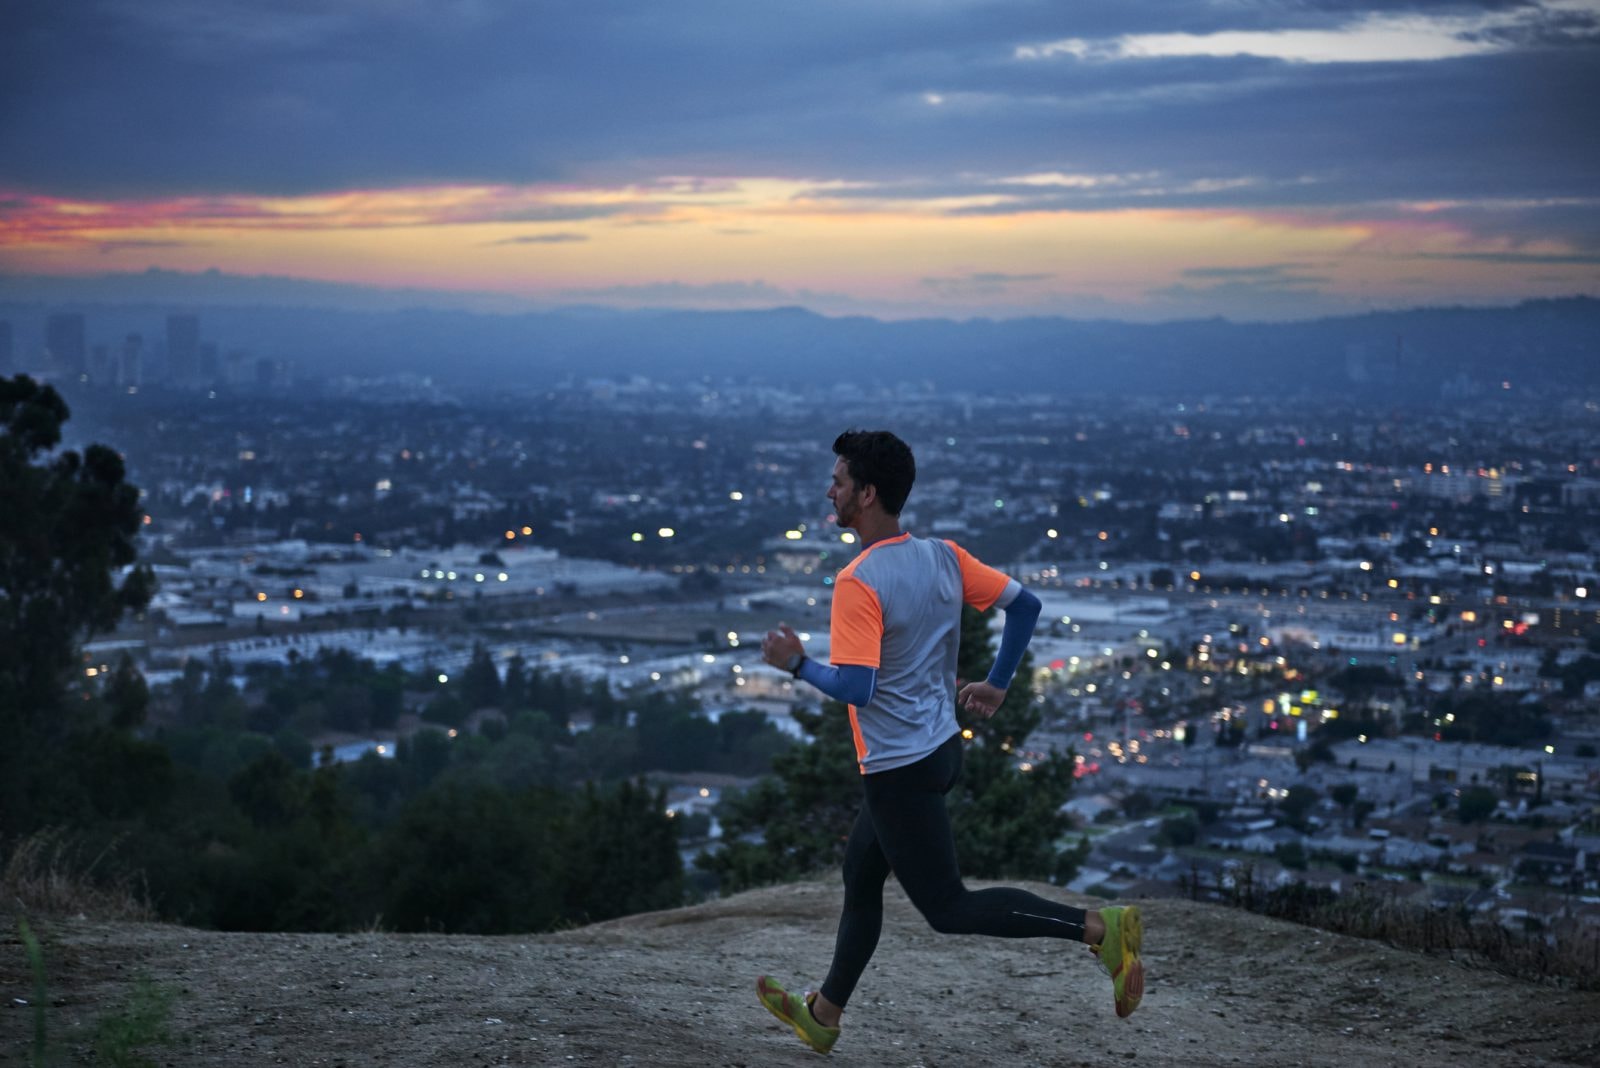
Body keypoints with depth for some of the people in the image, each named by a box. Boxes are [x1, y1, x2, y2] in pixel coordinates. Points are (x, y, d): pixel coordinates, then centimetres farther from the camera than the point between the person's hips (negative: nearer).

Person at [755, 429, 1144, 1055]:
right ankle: (824, 1015, 33)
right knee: (860, 876, 21)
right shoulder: (943, 557, 2)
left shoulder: (858, 584, -22)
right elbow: (1024, 605, 4)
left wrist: (797, 664, -10)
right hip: (940, 748, 9)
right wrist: (997, 684, 14)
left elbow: (855, 688, -27)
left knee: (949, 908, 0)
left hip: (900, 769, -9)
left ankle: (1098, 928, -11)